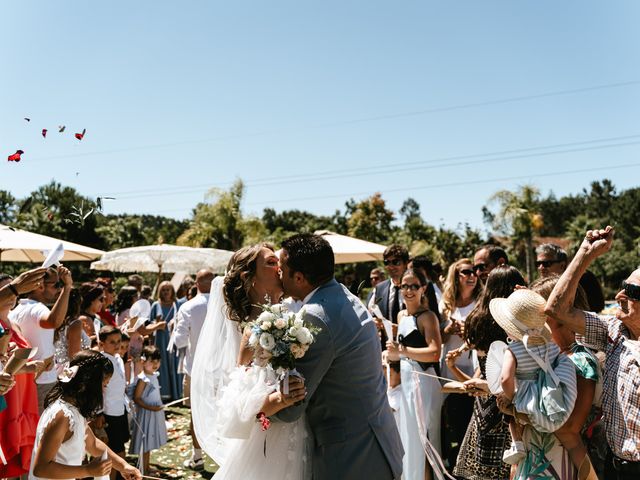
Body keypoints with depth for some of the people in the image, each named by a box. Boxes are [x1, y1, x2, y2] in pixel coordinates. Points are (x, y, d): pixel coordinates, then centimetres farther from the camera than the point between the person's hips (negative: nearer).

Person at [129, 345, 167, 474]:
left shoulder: (154, 376, 5)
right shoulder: (143, 379, -21)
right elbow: (136, 398, -22)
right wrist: (150, 408, -26)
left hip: (155, 414, 8)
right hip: (146, 414, -8)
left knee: (149, 443, 17)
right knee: (145, 444, 1)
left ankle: (147, 468, 28)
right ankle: (144, 471, 10)